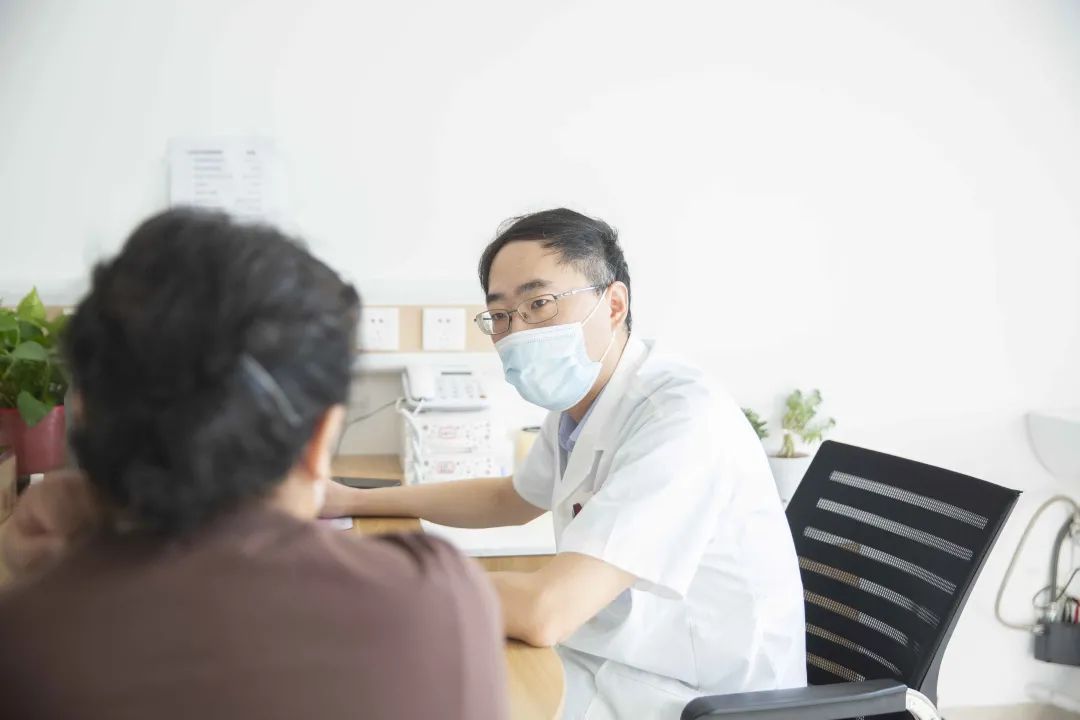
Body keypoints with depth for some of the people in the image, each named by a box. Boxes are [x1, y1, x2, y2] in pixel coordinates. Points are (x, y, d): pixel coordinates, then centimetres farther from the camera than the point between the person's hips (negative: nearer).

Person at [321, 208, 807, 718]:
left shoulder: (682, 416, -27)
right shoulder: (578, 400, 2)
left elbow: (544, 612, -32)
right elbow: (511, 499, 24)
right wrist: (356, 500, 16)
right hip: (605, 666, 8)